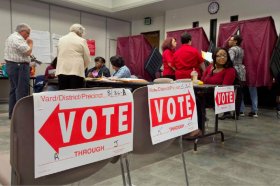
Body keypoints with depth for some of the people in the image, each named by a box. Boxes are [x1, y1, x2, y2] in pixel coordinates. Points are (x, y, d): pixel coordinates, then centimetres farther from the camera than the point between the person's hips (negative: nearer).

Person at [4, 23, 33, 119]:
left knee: (13, 90, 12)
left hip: (10, 65, 11)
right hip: (19, 66, -11)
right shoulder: (18, 39, -14)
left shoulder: (11, 37, 21)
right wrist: (30, 44, -1)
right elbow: (28, 52, -17)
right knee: (22, 91, -8)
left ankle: (12, 113, 16)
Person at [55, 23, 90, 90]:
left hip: (62, 70, 5)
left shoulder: (61, 39, 14)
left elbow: (58, 55, 17)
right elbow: (87, 59, 1)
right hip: (76, 71, -4)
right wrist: (82, 67, 17)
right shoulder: (82, 40, 0)